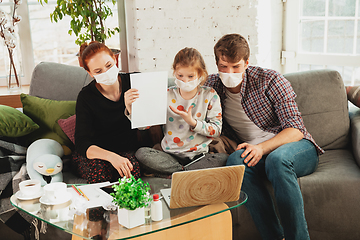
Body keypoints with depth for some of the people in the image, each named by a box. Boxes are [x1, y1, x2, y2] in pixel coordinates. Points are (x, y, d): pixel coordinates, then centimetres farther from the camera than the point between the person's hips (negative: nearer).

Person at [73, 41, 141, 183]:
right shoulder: (86, 97, -10)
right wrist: (111, 156, -38)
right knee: (97, 169, -34)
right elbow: (82, 144, -19)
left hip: (128, 151, 1)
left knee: (132, 167, -32)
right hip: (96, 154, -1)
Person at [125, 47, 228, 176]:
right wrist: (130, 107, -21)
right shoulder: (167, 95, 2)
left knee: (223, 158, -30)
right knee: (141, 154, -26)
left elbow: (216, 129, -3)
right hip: (170, 154, 1)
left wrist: (193, 122, -17)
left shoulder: (210, 95, 1)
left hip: (199, 155, 0)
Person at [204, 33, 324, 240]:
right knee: (236, 160, -32)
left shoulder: (270, 81, -7)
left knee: (277, 158, -38)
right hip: (256, 153, 3)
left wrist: (263, 147, -29)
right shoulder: (213, 85, 5)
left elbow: (295, 129, -11)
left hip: (298, 148, -2)